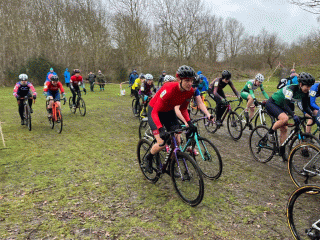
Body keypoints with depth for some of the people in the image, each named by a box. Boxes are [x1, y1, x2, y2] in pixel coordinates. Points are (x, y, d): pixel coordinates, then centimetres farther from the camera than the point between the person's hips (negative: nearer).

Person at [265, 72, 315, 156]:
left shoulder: (305, 93, -7)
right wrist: (294, 115, -54)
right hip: (271, 104, -8)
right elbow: (286, 105, -40)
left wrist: (313, 115, -16)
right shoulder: (291, 89, -31)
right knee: (285, 118, -35)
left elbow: (305, 107, 0)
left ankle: (282, 152, 13)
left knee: (284, 129, 4)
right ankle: (270, 132, -11)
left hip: (280, 106, 8)